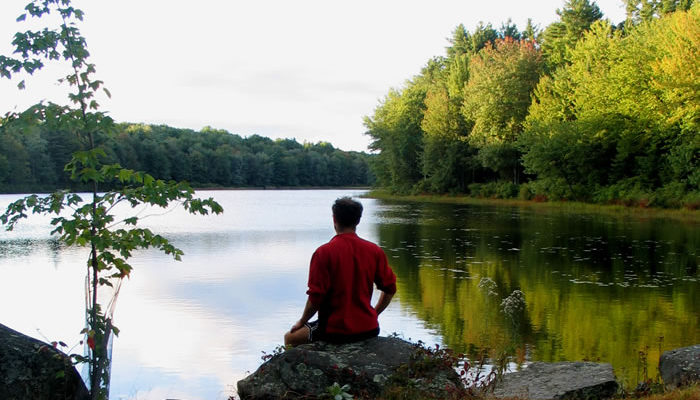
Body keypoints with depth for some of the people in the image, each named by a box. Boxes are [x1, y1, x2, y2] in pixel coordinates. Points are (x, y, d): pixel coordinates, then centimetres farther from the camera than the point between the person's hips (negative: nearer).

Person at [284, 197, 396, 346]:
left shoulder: (323, 253, -13)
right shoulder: (375, 251, 0)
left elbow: (316, 297, -14)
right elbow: (390, 289, 5)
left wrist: (301, 322, 2)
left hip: (335, 331, -5)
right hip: (368, 330, 5)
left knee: (290, 338, 17)